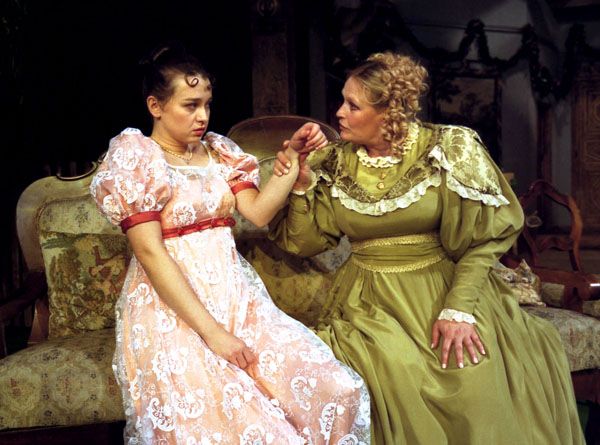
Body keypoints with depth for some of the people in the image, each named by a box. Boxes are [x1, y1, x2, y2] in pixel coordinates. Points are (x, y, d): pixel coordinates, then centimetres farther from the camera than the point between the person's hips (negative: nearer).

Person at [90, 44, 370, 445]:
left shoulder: (217, 151, 14)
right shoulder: (134, 156, -3)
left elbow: (258, 212, 2)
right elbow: (149, 251, -13)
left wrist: (294, 157, -4)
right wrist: (211, 331, -18)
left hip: (235, 295, 5)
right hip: (172, 310, -5)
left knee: (336, 392, -13)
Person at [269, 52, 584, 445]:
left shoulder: (450, 149, -7)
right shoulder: (335, 162, 2)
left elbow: (483, 237, -9)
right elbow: (306, 242, 4)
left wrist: (458, 308, -18)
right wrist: (301, 186, -10)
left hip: (443, 290, -2)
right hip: (369, 305, 2)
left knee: (477, 380, -24)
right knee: (393, 377, -26)